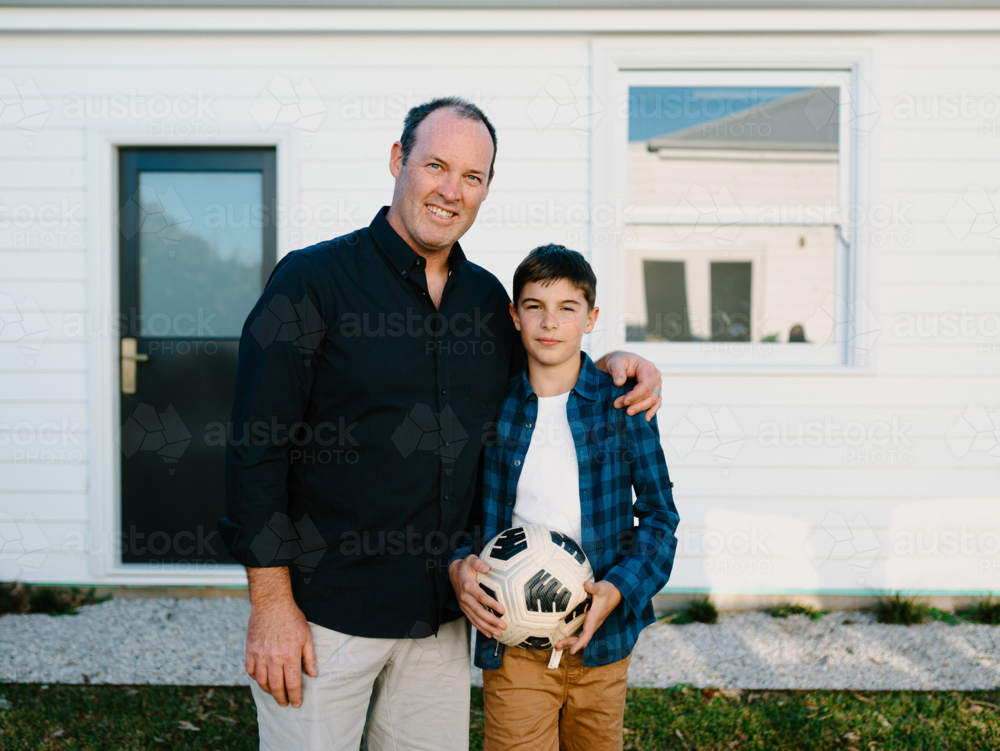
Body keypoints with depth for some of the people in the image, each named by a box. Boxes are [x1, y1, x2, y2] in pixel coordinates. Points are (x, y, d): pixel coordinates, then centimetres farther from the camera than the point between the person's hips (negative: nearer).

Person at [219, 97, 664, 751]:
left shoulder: (488, 297, 8)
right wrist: (271, 603, -13)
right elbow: (257, 447, -11)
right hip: (325, 611, -5)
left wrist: (607, 369, 5)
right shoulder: (314, 279, -8)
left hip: (442, 615, 5)